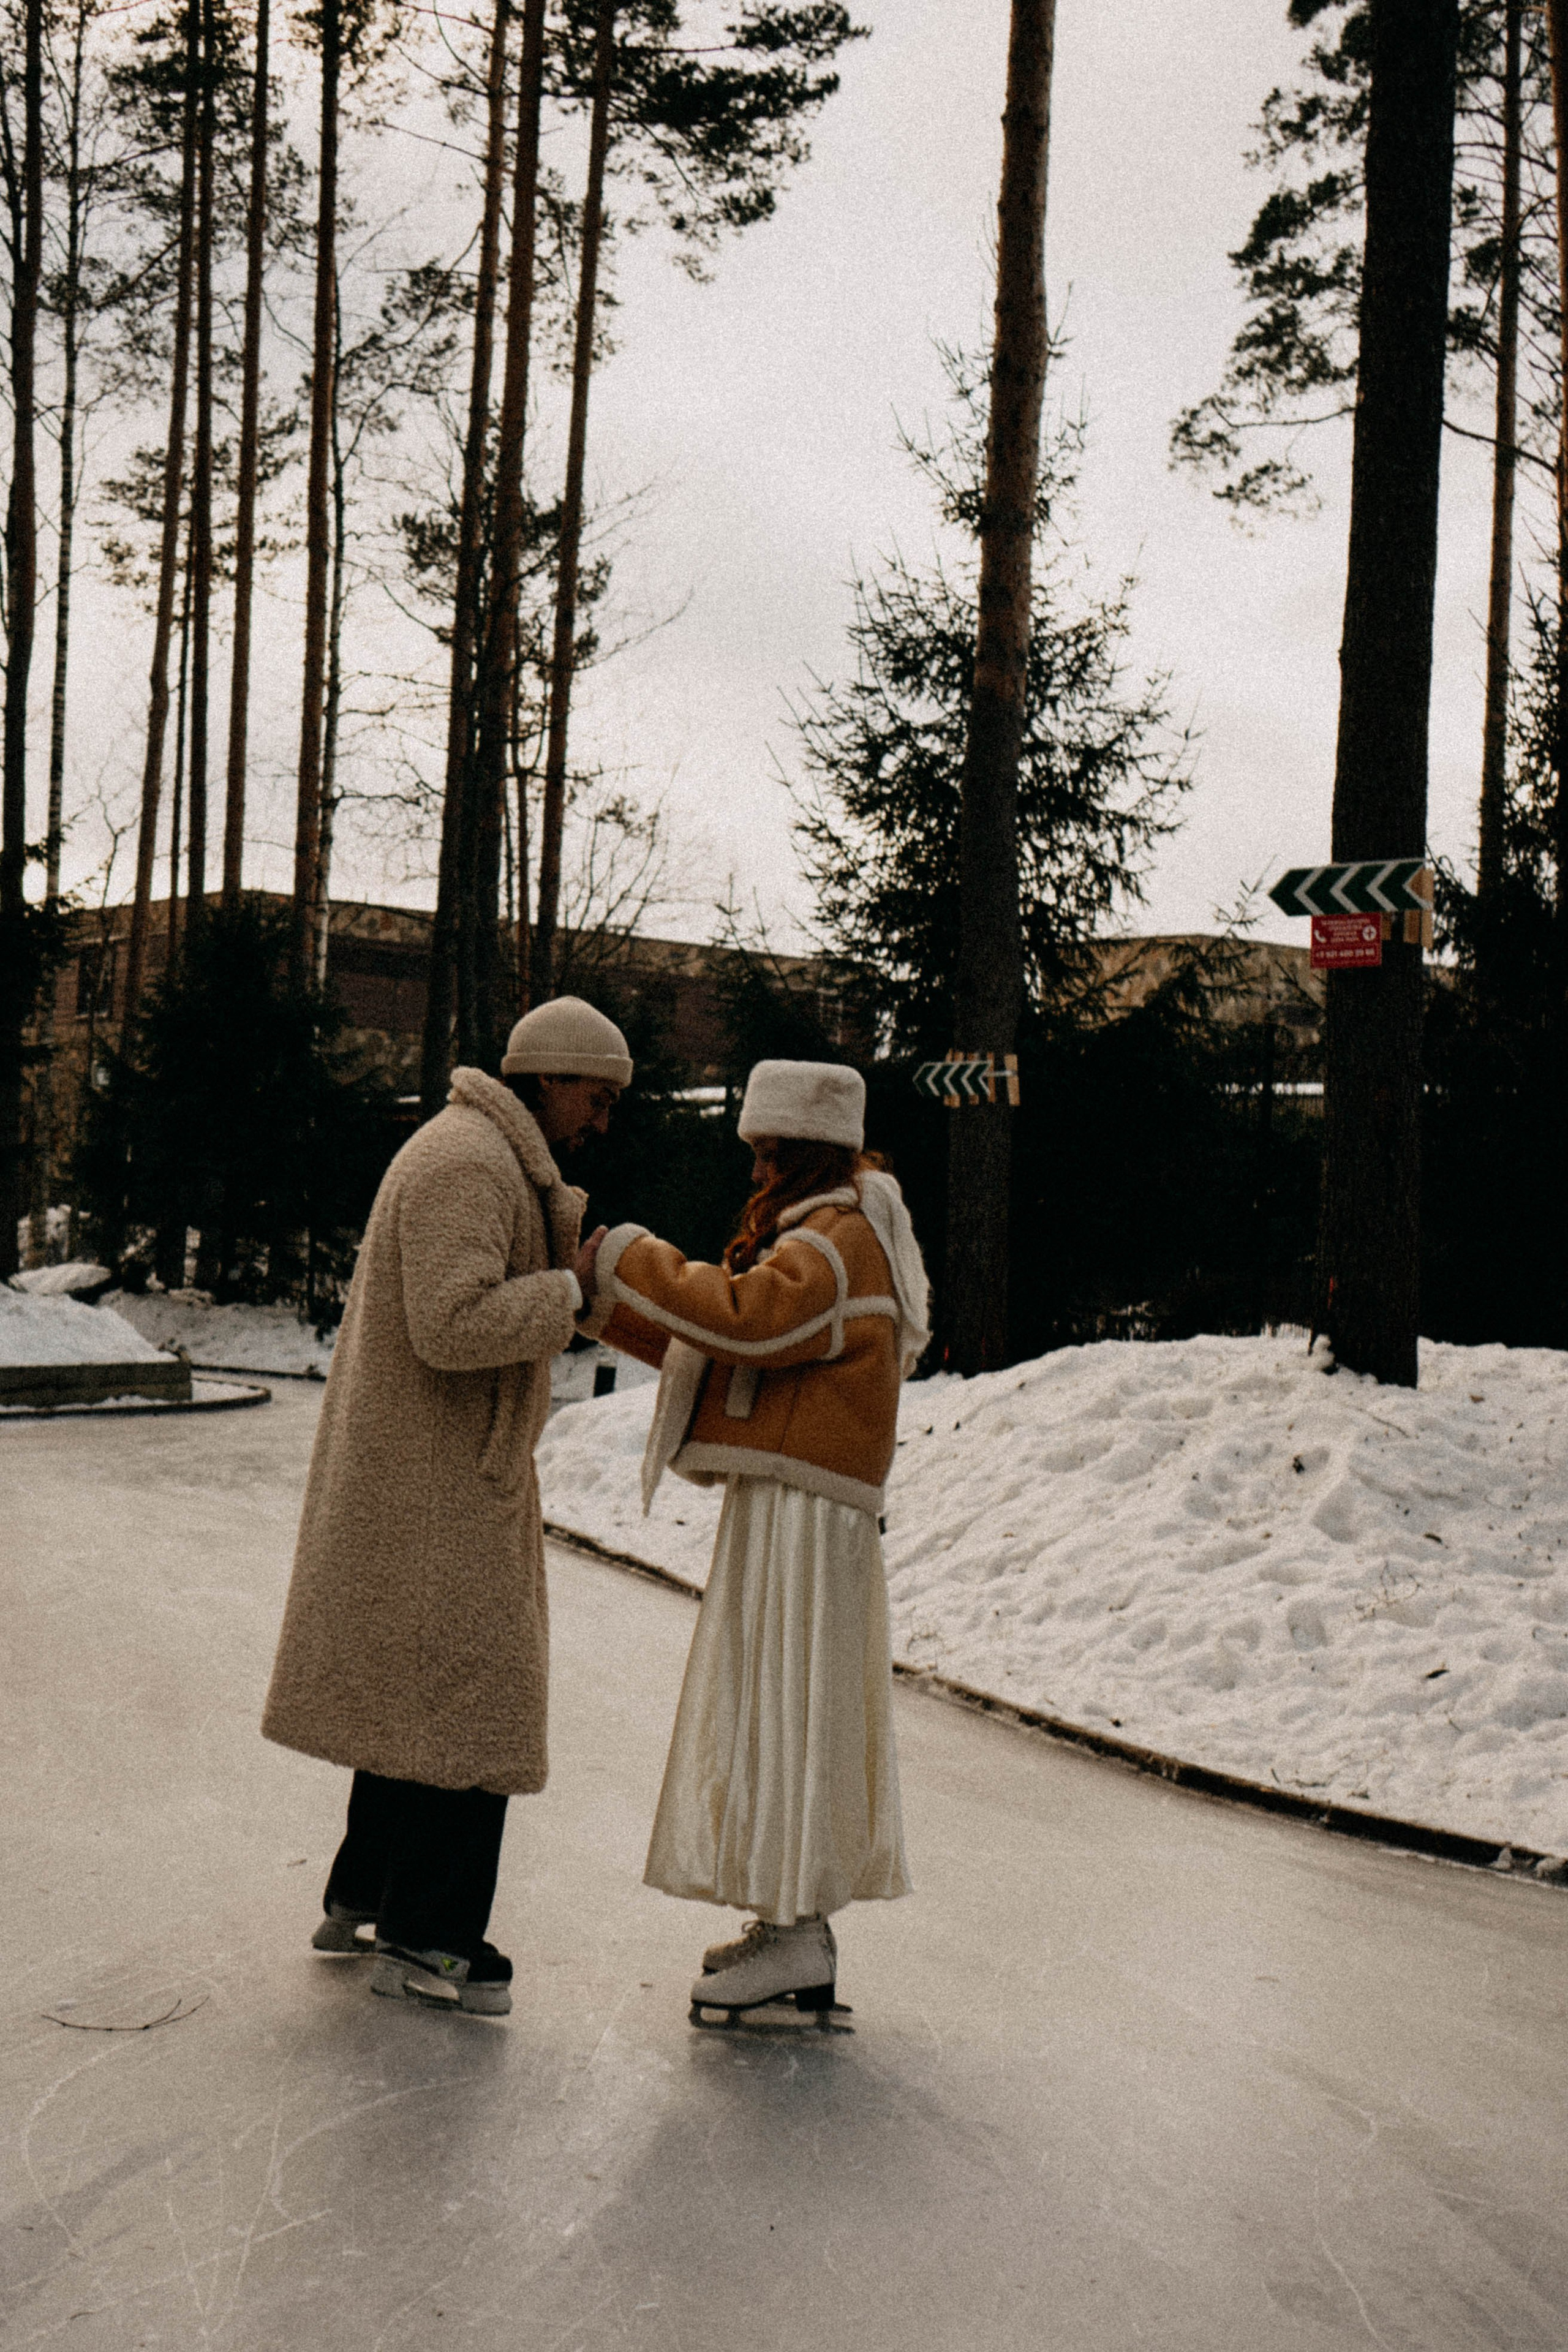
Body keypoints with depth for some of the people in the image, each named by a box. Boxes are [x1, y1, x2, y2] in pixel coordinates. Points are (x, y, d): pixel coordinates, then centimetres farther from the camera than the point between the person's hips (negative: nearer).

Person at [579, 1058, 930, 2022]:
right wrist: (608, 1300, 14)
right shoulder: (820, 1238, 20)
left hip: (802, 1508, -11)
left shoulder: (840, 1243, -13)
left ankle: (794, 1936, -4)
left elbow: (746, 1320, -28)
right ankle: (796, 1919, 20)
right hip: (787, 1503, 11)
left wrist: (629, 1261, -19)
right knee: (791, 1711, 13)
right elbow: (716, 1342, 20)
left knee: (778, 1708, -8)